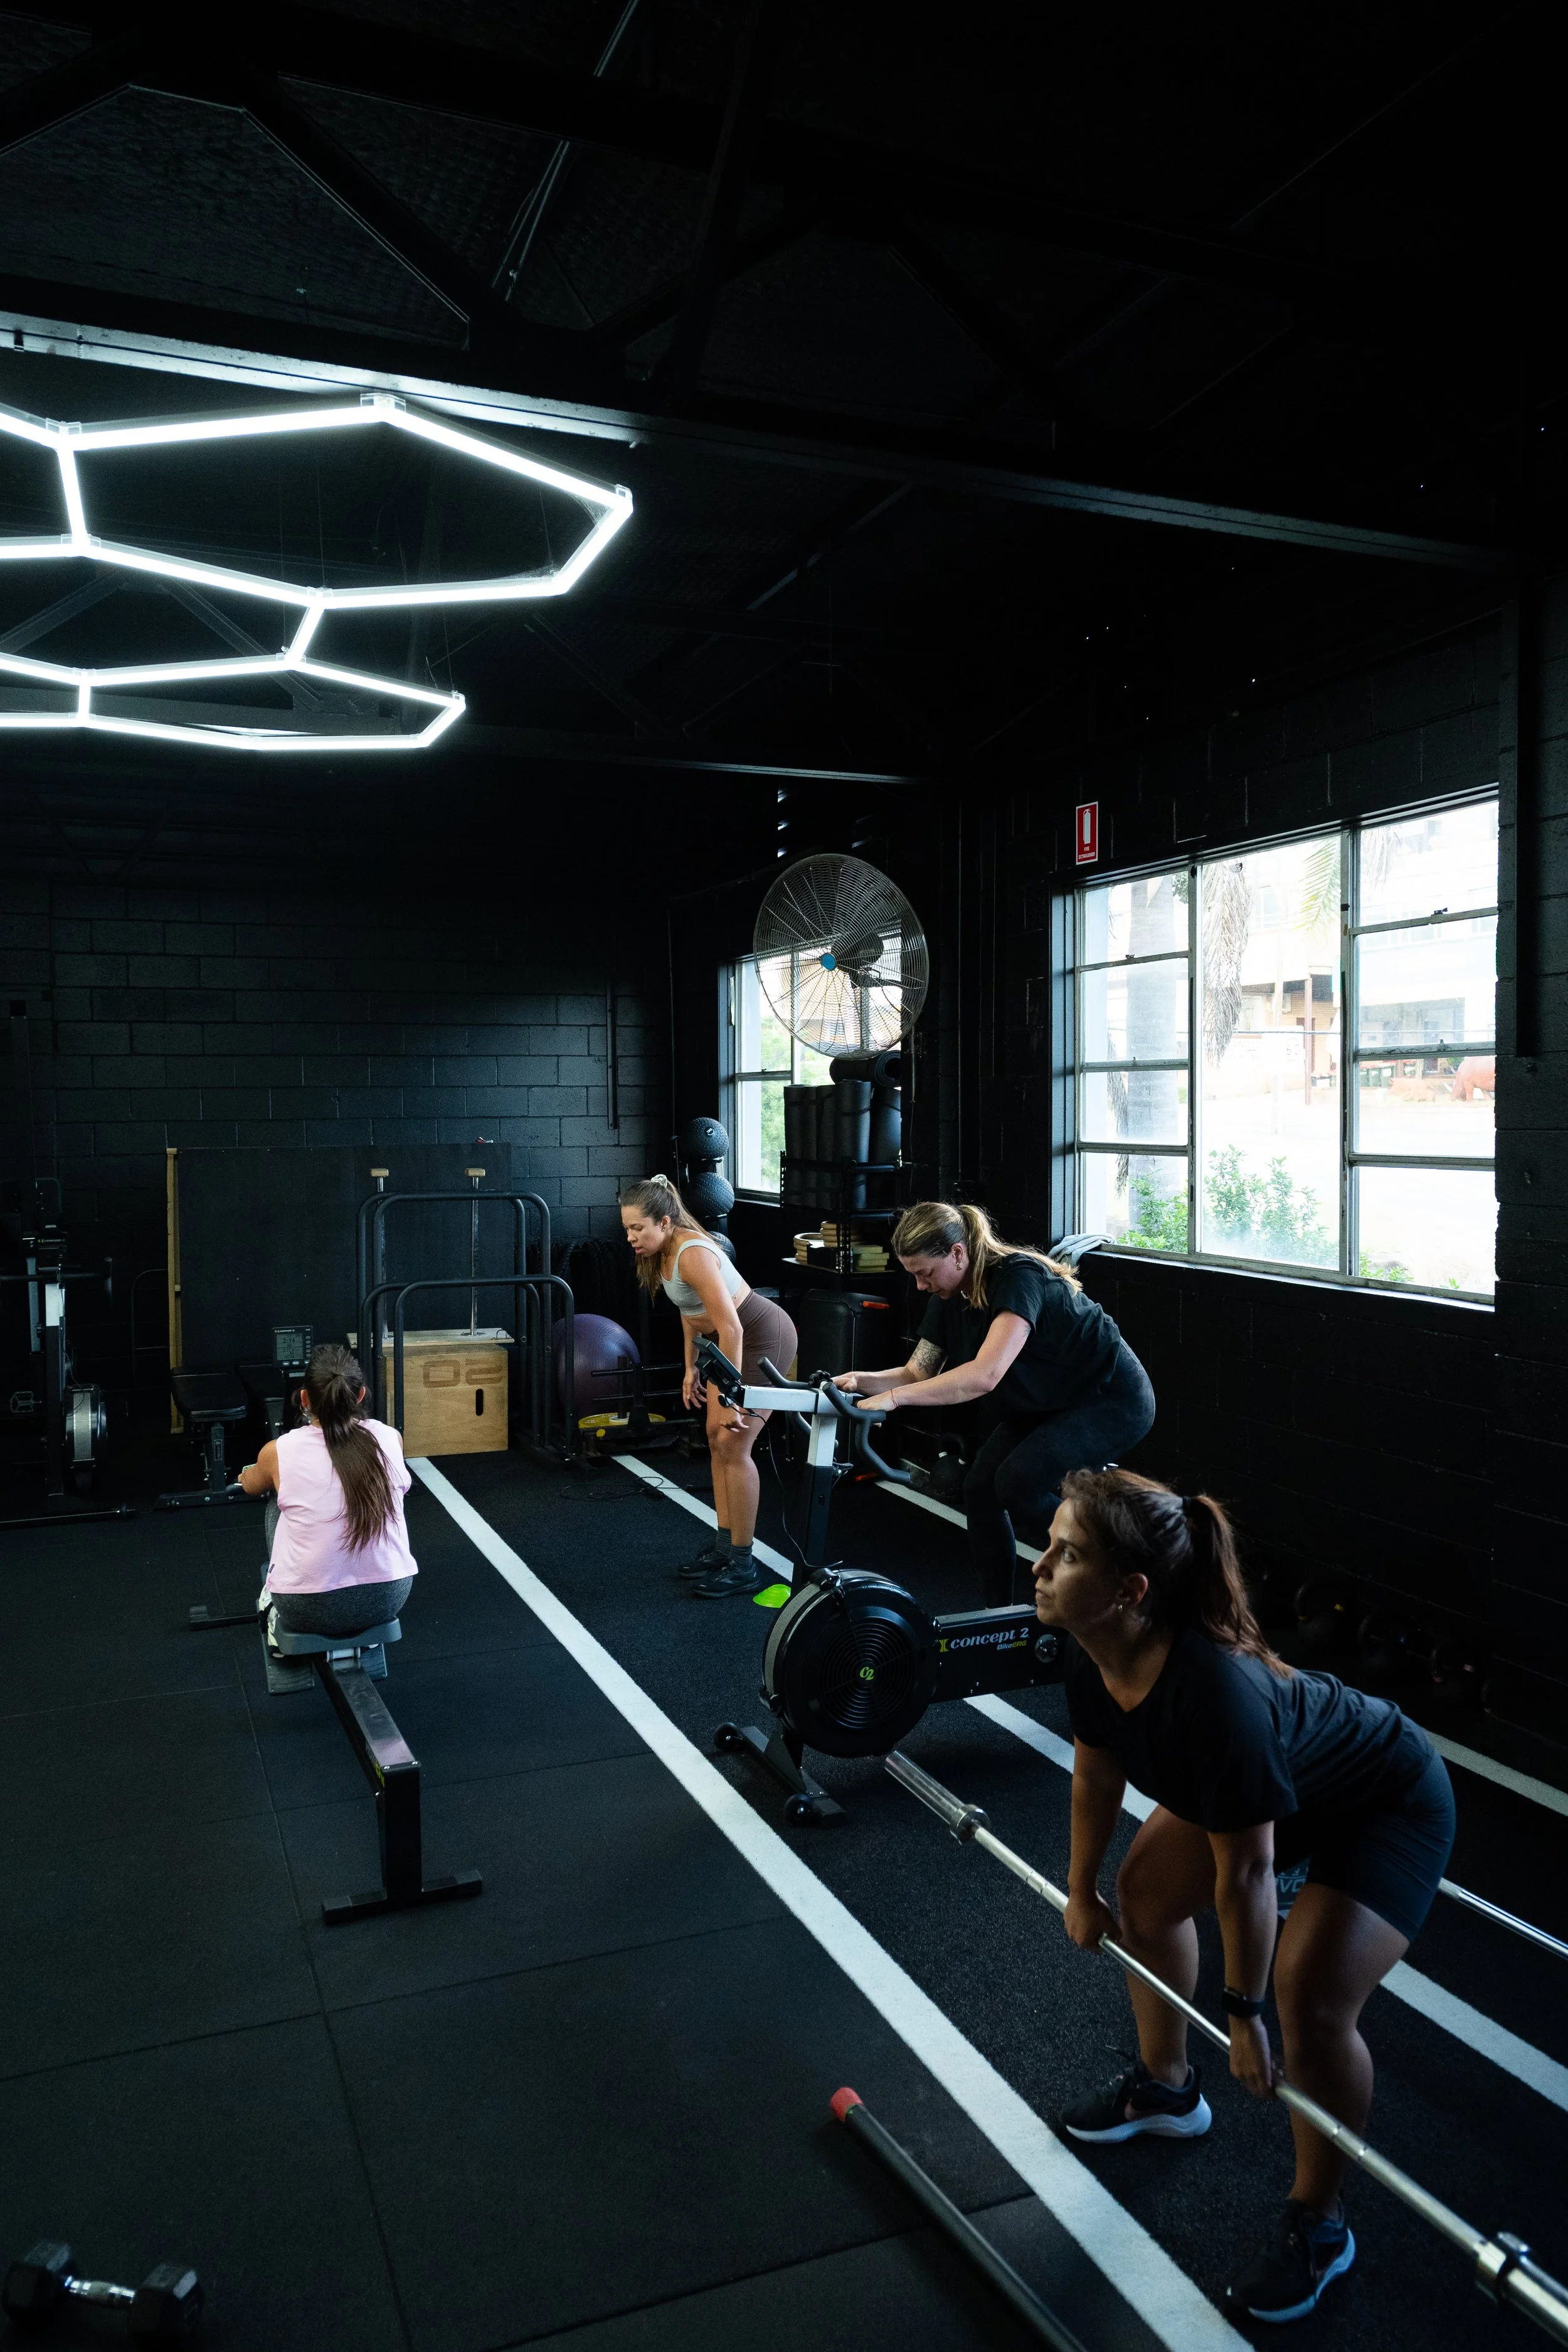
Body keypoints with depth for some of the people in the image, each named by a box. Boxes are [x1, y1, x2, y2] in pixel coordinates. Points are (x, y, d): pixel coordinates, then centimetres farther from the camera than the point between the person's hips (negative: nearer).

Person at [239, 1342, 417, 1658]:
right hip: (388, 1599, 2)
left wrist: (247, 1476, 45)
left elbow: (251, 1485, 19)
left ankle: (278, 1625, 33)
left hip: (311, 1610, -1)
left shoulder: (279, 1452, -9)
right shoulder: (391, 1440, -5)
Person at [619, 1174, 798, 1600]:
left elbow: (730, 1328, -32)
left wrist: (730, 1398, -29)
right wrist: (691, 1369, 16)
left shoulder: (692, 1254, -29)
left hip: (764, 1338, -10)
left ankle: (743, 1566, -1)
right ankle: (723, 1546, 23)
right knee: (717, 1439, 12)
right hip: (738, 1339, 10)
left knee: (733, 1445, -9)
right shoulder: (662, 1253, 0)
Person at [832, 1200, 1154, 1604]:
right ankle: (998, 1616, 11)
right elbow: (918, 1372, -1)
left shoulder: (1019, 1278, -30)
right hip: (1044, 1405, 9)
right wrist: (865, 1380, -20)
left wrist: (895, 1397, -43)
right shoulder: (950, 1298, -3)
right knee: (980, 1488, -5)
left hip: (1113, 1402, -9)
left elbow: (984, 1375, -41)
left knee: (1018, 1480, -25)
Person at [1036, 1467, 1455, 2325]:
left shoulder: (1214, 1696, -43)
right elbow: (1096, 1773, -1)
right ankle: (1166, 2089, 38)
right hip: (1271, 1784, 8)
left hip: (1390, 1803, -8)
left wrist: (1244, 2014, -15)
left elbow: (1246, 1875, -29)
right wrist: (1083, 1891, 12)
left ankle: (1317, 2225, 9)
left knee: (1310, 2000, -18)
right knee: (1145, 1893, 13)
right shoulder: (1094, 1652, -21)